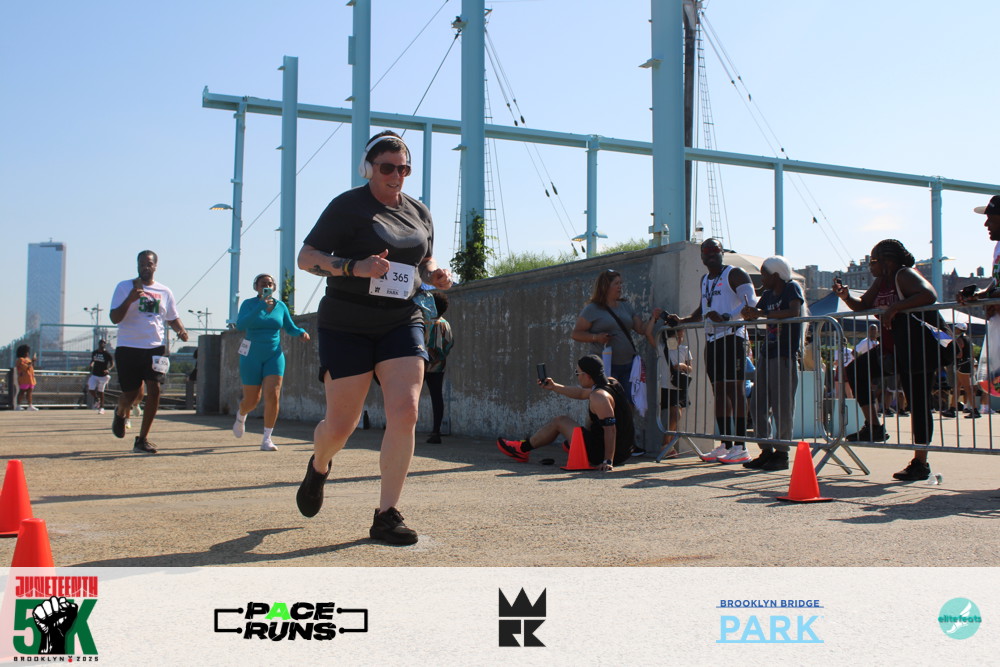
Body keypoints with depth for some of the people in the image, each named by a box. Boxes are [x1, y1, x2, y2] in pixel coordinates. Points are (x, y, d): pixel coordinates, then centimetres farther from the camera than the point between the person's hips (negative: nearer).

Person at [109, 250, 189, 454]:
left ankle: (142, 440, -3)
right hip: (128, 347, -2)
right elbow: (114, 318, -5)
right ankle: (120, 413, 41)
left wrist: (181, 330, 0)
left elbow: (172, 318, 22)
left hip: (155, 347, 2)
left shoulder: (164, 291, 12)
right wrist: (130, 299, -21)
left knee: (154, 390, -12)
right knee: (132, 393, 2)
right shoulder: (124, 287, 2)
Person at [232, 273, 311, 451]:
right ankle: (241, 415, 43)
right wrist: (261, 306, -31)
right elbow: (240, 325, -22)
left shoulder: (280, 306, 3)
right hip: (251, 357, -2)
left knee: (273, 396, -14)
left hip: (274, 356, 2)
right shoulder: (248, 304, -6)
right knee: (252, 400, 6)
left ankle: (267, 439, -6)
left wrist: (302, 332, -9)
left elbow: (290, 328, 14)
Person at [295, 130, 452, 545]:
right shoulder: (348, 206, -3)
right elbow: (306, 257, -6)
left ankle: (386, 516, -4)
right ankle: (319, 467, 38)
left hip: (402, 322, 4)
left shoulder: (419, 212, 12)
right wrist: (354, 267, -23)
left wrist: (436, 275, 2)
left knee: (405, 411, -14)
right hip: (347, 327, -3)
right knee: (341, 424, -1)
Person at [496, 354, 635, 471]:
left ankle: (522, 449, 24)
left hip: (602, 453, -9)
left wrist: (608, 461, -29)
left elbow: (610, 428, -29)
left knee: (560, 421, 7)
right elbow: (581, 394, 20)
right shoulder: (612, 382, 6)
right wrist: (554, 387, 18)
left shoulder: (599, 397, -23)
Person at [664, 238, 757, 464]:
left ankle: (741, 447, -11)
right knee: (718, 391, 7)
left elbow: (751, 303, -15)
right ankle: (725, 444, 11)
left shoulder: (735, 274, -4)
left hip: (732, 336, -8)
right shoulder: (705, 279, 21)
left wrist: (726, 318, -25)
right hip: (711, 339, 8)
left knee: (734, 390, -11)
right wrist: (682, 321, 17)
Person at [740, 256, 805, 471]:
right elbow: (753, 312, 20)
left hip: (785, 354, -8)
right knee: (758, 404, 6)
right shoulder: (768, 294, 18)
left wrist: (763, 314, -17)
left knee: (782, 405, -7)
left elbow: (794, 312, -19)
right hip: (766, 353, 8)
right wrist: (749, 313, -4)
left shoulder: (792, 288, -4)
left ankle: (782, 453, 0)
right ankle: (766, 451, 13)